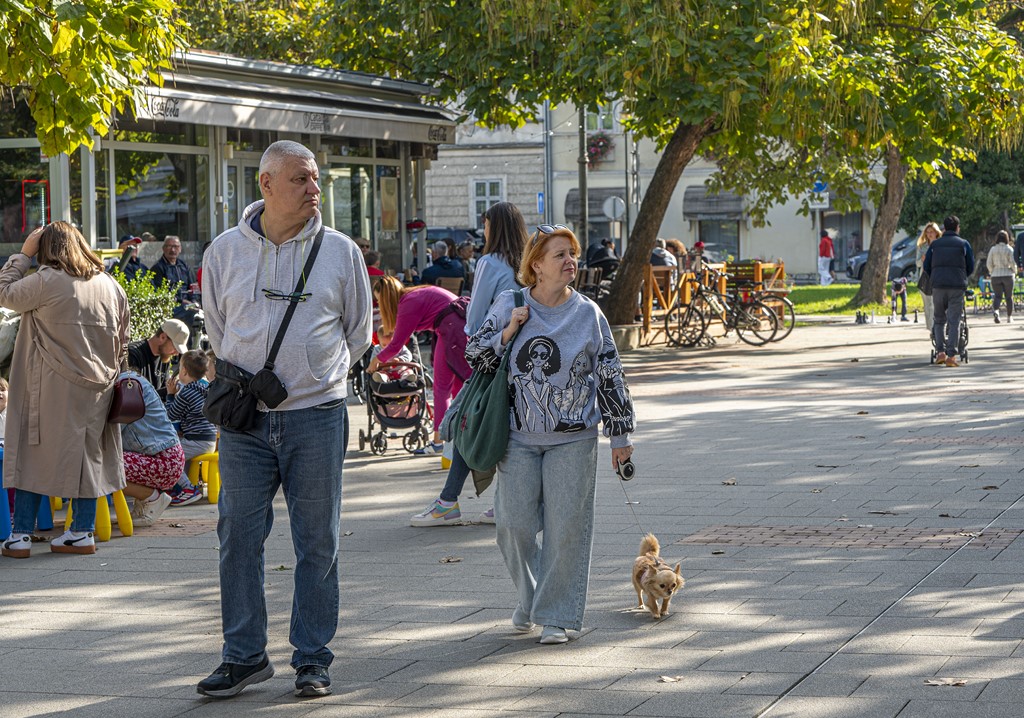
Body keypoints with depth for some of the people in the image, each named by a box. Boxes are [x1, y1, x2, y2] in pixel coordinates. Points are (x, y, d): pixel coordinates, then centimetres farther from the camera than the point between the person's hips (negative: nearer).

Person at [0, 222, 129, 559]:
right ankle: (83, 532, 15)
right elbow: (121, 340, 12)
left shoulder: (47, 281, -12)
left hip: (53, 388, -5)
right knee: (87, 454, 12)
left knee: (33, 454, 3)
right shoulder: (110, 285, 7)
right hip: (96, 388, 5)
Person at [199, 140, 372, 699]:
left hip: (316, 416, -1)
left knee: (318, 543, 3)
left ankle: (313, 658, 12)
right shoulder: (226, 250, 5)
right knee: (239, 537, 2)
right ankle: (244, 655, 12)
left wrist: (314, 378, 10)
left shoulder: (340, 251, 3)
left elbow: (357, 333, 13)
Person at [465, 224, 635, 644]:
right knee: (516, 524, 1)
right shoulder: (509, 307, 3)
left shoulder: (589, 315, 1)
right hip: (519, 439, 1)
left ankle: (557, 614, 8)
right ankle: (529, 598, 26)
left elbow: (610, 377, 5)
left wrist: (620, 436, 4)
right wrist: (507, 333, -11)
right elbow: (474, 357, 5)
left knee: (565, 528, -3)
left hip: (572, 440, -1)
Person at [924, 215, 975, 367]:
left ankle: (940, 352, 2)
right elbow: (970, 268, 10)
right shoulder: (964, 244, 8)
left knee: (939, 320, 13)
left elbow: (926, 266, 12)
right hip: (957, 286, -2)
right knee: (954, 321, -1)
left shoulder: (935, 244, 13)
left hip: (938, 286, 2)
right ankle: (951, 356, -9)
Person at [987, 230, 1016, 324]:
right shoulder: (1009, 249, -6)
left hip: (996, 276, 1)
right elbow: (1013, 263, -9)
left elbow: (988, 263, 1)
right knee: (1009, 297, 9)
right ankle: (1009, 317, 14)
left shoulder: (993, 249, 0)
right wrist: (1014, 271, 10)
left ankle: (995, 310, -25)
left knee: (997, 295, 4)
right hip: (1008, 275, -1)